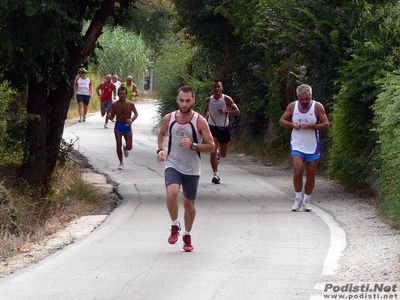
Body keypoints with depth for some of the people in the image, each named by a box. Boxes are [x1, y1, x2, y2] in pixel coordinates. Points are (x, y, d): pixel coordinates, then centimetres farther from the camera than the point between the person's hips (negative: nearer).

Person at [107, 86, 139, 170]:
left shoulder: (130, 104, -6)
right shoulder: (115, 105, -4)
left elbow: (136, 113, 4)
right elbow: (112, 117, 3)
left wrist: (132, 120, -16)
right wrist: (108, 114, -21)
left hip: (127, 126, 0)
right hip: (118, 126, 0)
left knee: (129, 147, 0)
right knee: (118, 145, -5)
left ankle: (125, 148, 38)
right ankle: (121, 163, 11)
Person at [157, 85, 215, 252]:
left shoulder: (200, 121, -12)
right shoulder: (169, 118, -4)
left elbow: (211, 146, -10)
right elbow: (162, 134, 17)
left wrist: (192, 145, -25)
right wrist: (160, 149, -1)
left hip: (192, 169, 0)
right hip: (173, 165, 0)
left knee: (189, 204, 11)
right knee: (172, 193, -27)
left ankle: (187, 236, 32)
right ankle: (175, 226, -4)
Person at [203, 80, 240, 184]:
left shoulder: (227, 99, -6)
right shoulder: (209, 100, 1)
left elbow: (237, 111, -9)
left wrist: (226, 112, -23)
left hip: (224, 128, 0)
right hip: (212, 128, 0)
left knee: (223, 154, 10)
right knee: (213, 152, -16)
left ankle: (218, 153, 48)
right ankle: (216, 174, -11)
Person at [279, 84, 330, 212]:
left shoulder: (318, 107, -6)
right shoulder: (292, 106, -2)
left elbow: (326, 125, -7)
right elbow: (282, 120, 7)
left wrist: (311, 126, -21)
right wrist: (292, 125, -14)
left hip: (312, 147, 0)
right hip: (297, 146, 0)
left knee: (311, 175, 6)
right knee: (298, 171, -17)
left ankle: (306, 201, 20)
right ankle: (298, 198, 0)